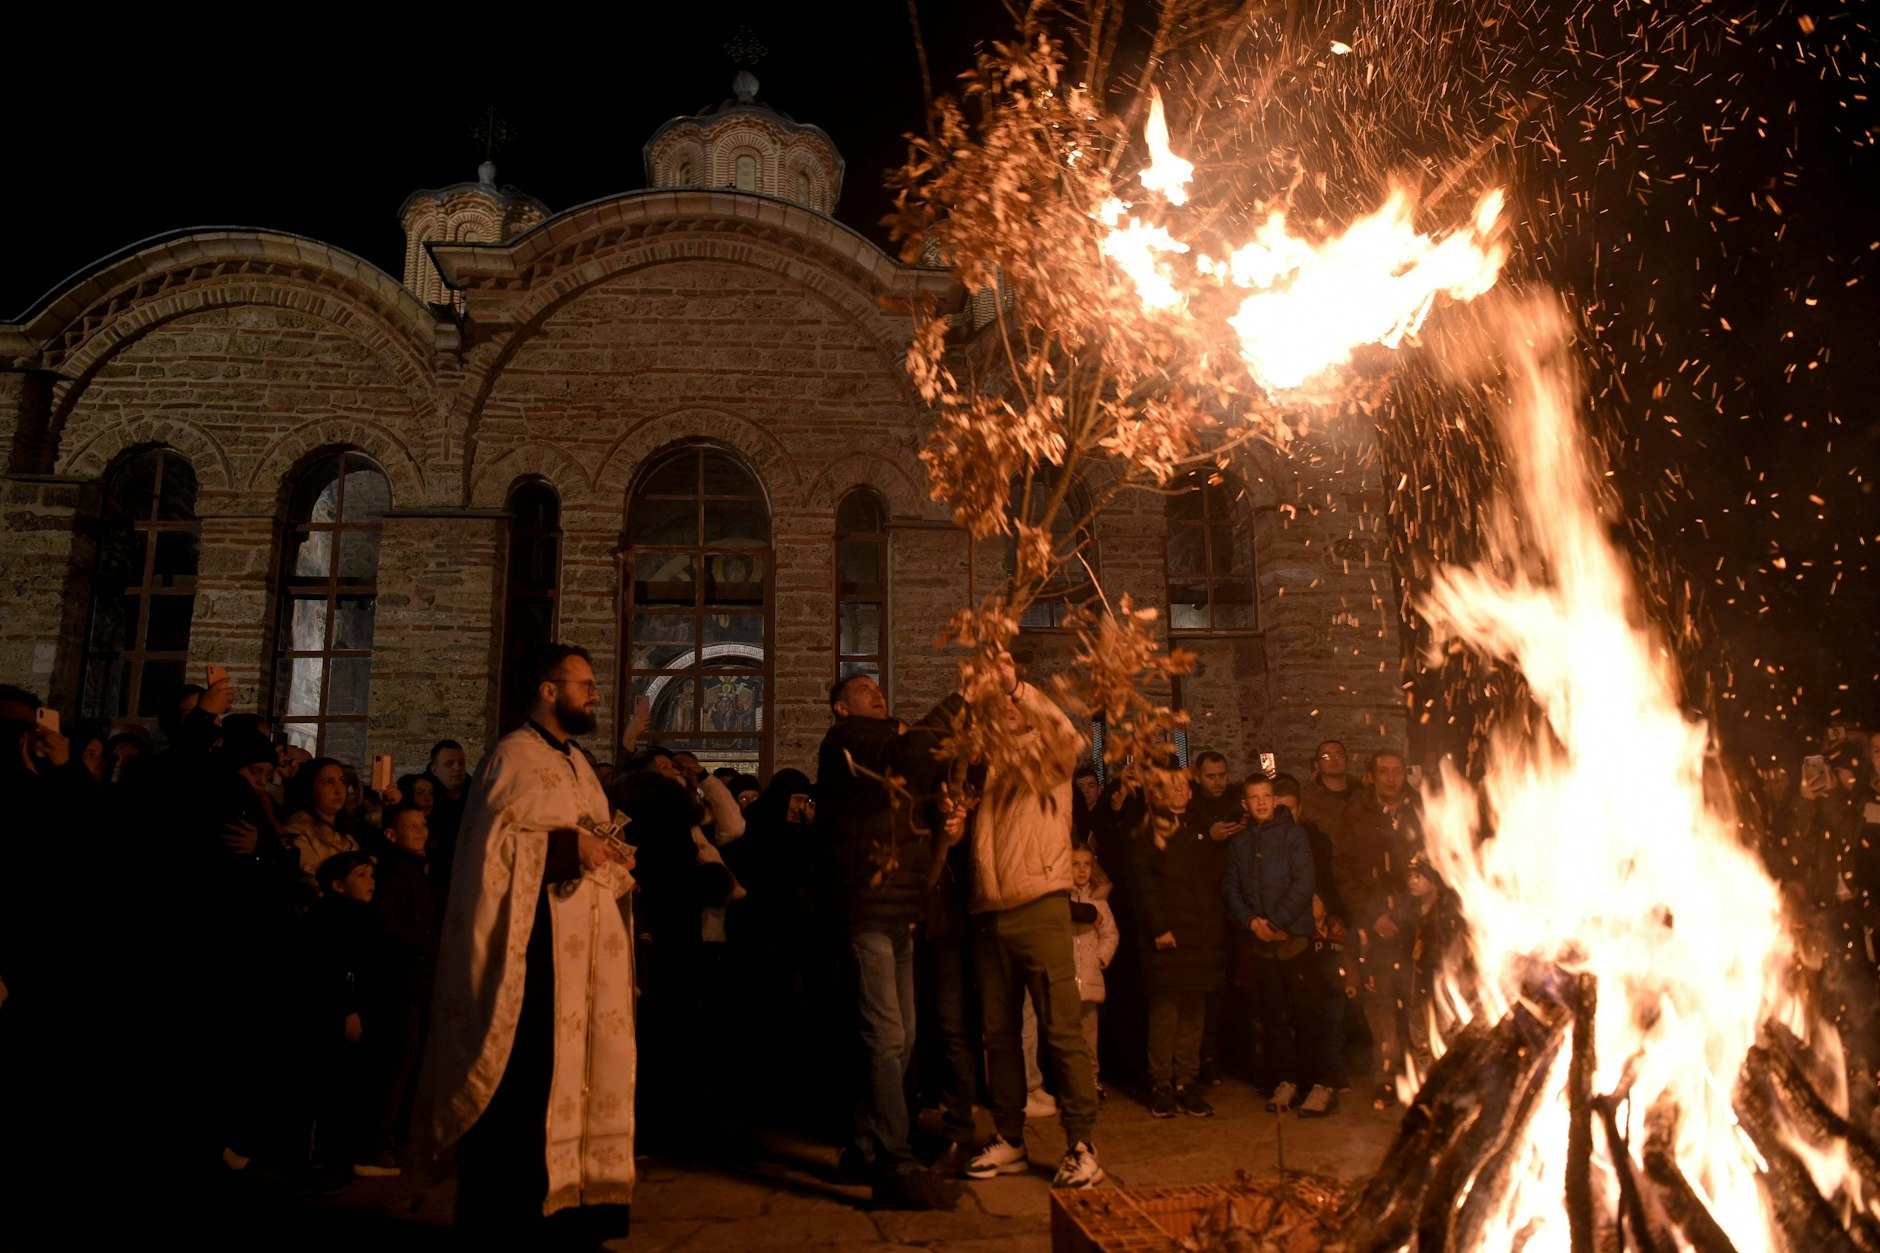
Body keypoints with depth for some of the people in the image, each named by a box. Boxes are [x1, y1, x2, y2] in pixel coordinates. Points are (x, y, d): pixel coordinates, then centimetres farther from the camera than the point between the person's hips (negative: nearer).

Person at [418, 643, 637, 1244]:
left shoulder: (577, 763, 19)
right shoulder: (513, 757, -7)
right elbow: (490, 845, -16)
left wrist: (611, 857, 3)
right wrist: (567, 848, -22)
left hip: (584, 948, 9)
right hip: (533, 944, -9)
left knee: (577, 1070, 12)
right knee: (526, 1076, -5)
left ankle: (573, 1200, 21)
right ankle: (504, 1216, 7)